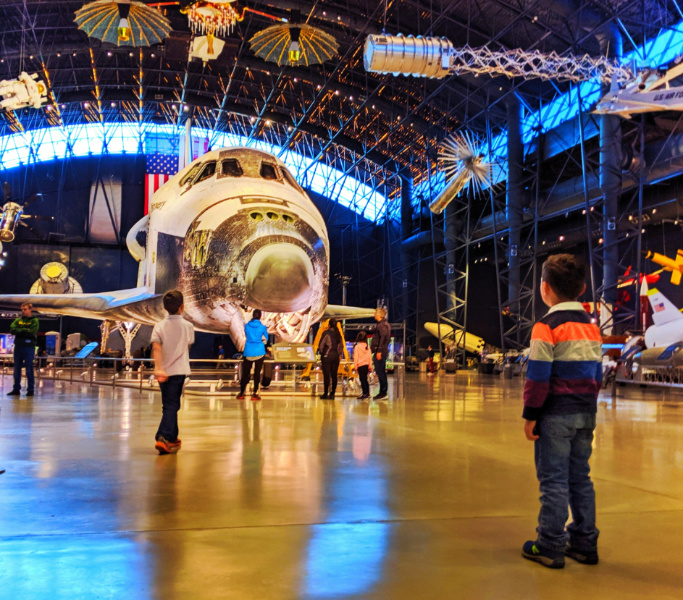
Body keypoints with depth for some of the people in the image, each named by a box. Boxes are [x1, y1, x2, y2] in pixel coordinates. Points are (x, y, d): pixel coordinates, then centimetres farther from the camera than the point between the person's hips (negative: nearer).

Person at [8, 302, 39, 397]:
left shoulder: (34, 321, 2)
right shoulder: (18, 320, 15)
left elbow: (31, 332, -13)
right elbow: (12, 330, 0)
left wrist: (19, 330, -7)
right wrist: (24, 330, -10)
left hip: (29, 347, -5)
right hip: (18, 346, 5)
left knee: (29, 369, -3)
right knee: (17, 369, 8)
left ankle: (30, 389, 3)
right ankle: (16, 389, 15)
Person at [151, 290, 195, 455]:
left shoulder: (159, 326, 0)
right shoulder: (188, 326, -2)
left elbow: (156, 347, -14)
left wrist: (158, 367, -23)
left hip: (163, 371, 3)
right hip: (179, 370, -3)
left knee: (168, 405, 15)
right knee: (171, 405, -5)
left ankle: (172, 439, 25)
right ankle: (163, 438, -20)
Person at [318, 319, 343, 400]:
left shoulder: (326, 332, -6)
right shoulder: (338, 334, 9)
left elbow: (321, 344, -6)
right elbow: (341, 345, 12)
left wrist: (321, 352, 8)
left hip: (327, 355, -5)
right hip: (336, 356, 5)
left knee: (326, 375, -3)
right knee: (334, 375, 6)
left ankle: (326, 393, -2)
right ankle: (332, 394, 7)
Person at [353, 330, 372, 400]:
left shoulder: (357, 346, -9)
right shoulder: (368, 346, 5)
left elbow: (356, 357, -8)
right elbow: (370, 356, 8)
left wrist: (355, 366, -2)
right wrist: (370, 365, 15)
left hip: (360, 365, -5)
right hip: (366, 365, 5)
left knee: (362, 379, -3)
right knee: (365, 379, 15)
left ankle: (365, 394, -7)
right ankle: (367, 393, 17)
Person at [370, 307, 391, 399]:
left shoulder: (381, 325, -14)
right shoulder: (386, 324, 17)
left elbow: (383, 338, -23)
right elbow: (388, 338, 21)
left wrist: (379, 351, -25)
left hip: (379, 352, -10)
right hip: (384, 351, 10)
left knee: (380, 372, -7)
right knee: (382, 372, 13)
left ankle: (382, 392, -6)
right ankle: (384, 392, 18)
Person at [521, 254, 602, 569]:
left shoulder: (547, 327, -12)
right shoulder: (591, 326, 11)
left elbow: (538, 377, -14)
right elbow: (597, 374, 15)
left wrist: (530, 415, -8)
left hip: (555, 414, -7)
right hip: (585, 413, 7)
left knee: (554, 480, 0)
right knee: (580, 478, 14)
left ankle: (550, 547, 7)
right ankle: (584, 543, 22)